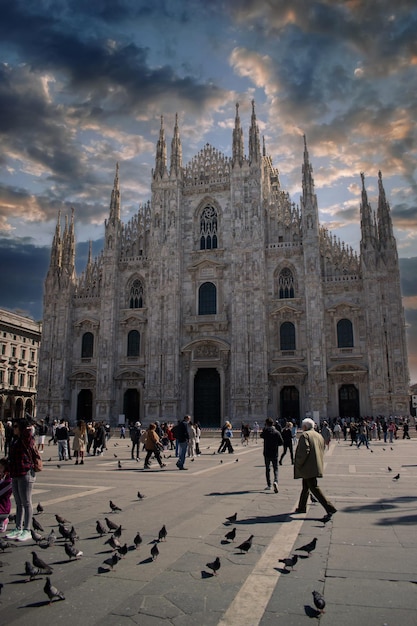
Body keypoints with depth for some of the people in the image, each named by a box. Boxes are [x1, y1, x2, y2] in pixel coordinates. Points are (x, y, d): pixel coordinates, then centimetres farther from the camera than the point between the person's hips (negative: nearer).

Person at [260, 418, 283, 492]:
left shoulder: (265, 431, -7)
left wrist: (265, 428, 10)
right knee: (275, 469, 6)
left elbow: (261, 436, 15)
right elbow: (281, 442, -5)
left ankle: (269, 485, 18)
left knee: (267, 469, 14)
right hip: (275, 454, 0)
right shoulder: (277, 433, -6)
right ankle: (275, 481, -18)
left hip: (266, 453, 0)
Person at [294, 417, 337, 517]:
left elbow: (304, 450, -23)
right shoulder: (319, 436, 14)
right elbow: (322, 452, 17)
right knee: (305, 487, 21)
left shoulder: (304, 435, -12)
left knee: (314, 488, -7)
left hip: (308, 468, -9)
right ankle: (302, 507, 31)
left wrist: (298, 464, -15)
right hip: (317, 466, 9)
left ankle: (330, 508, -11)